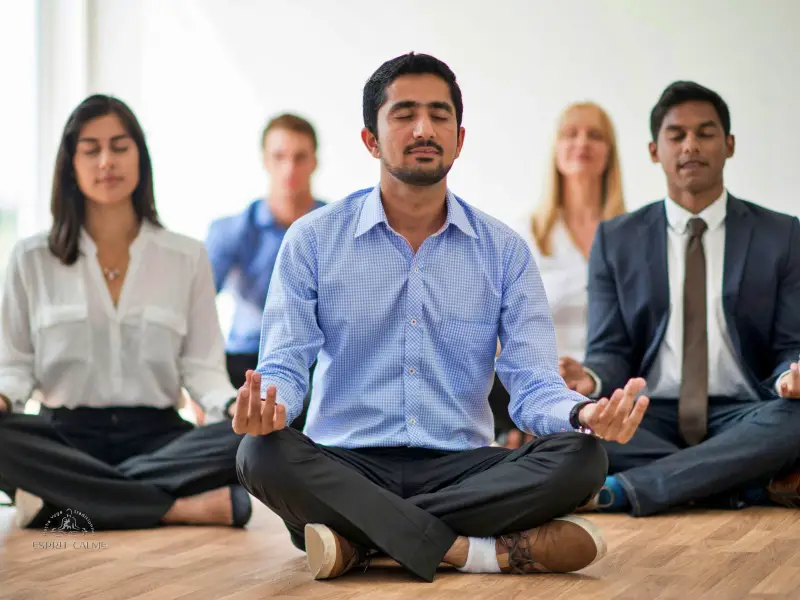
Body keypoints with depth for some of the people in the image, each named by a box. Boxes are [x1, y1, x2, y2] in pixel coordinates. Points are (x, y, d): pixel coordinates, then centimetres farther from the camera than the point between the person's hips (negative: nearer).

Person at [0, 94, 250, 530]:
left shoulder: (188, 258, 10)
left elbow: (201, 364, 6)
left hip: (156, 436, 1)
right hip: (66, 436, 0)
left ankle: (65, 498, -29)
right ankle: (185, 507, -30)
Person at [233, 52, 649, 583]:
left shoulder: (504, 252, 6)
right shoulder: (313, 240, 3)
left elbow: (533, 384, -1)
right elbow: (285, 366, -2)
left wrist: (584, 414, -26)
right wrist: (266, 407, -29)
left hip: (460, 468, 2)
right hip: (346, 467, -1)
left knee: (580, 458, -26)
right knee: (263, 455, -32)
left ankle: (358, 538, -24)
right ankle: (466, 550, -29)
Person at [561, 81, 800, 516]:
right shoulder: (616, 240, 11)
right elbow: (612, 351, 7)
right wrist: (592, 378, -18)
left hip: (741, 417, -1)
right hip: (650, 420, 1)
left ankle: (620, 491, -32)